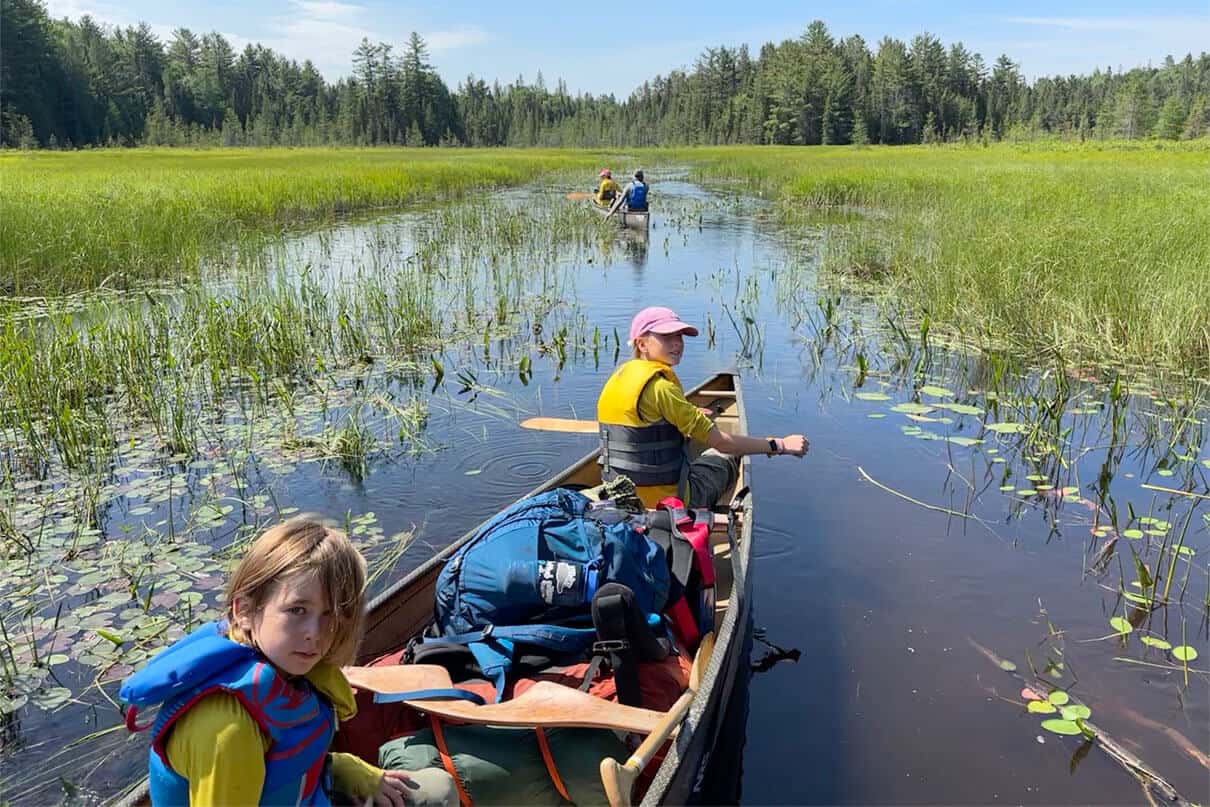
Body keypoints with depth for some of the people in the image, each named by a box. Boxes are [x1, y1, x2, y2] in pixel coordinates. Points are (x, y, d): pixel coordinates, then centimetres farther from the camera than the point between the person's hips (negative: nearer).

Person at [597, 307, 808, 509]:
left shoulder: (619, 375, 4)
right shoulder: (661, 386, -22)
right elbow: (719, 441, -19)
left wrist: (691, 416, 26)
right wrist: (780, 445, -10)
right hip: (666, 500, -8)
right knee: (725, 456, 18)